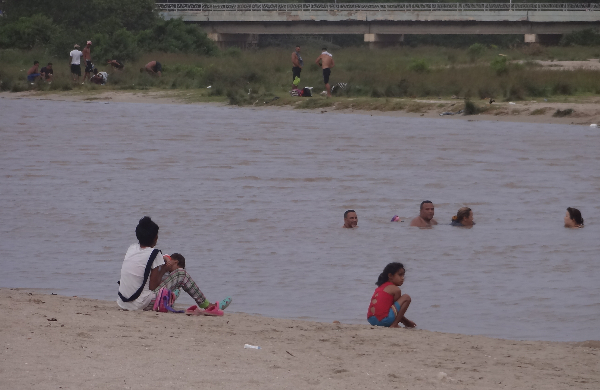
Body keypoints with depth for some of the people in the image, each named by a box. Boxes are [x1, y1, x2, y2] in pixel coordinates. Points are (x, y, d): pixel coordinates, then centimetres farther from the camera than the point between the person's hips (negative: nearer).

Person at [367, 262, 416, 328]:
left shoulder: (379, 288, 24)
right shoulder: (396, 290, -1)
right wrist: (407, 322, 23)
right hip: (384, 320, -9)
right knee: (406, 298, -3)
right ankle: (394, 325, -7)